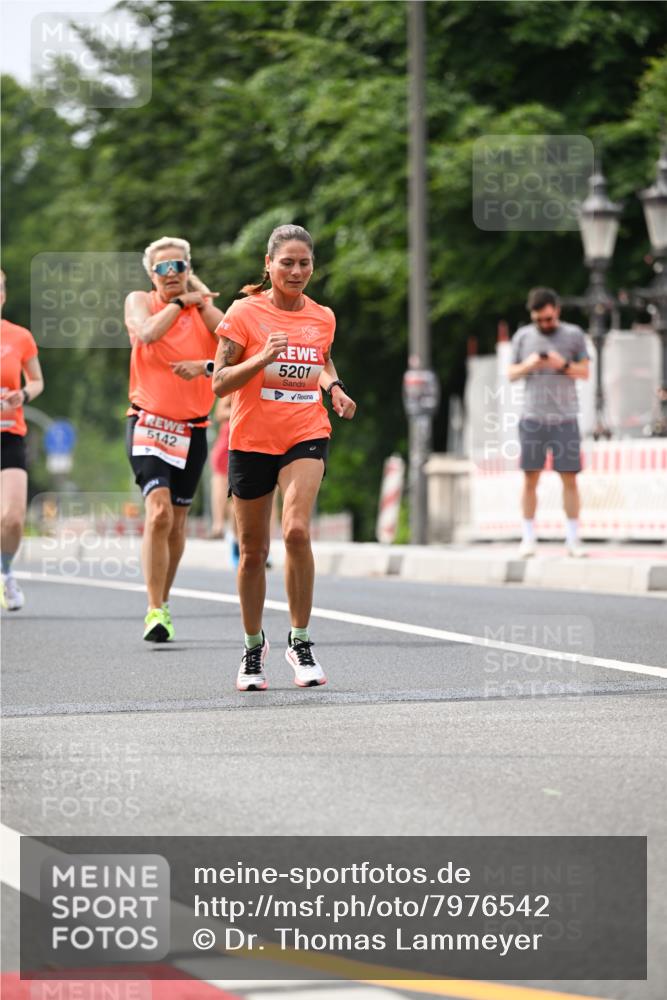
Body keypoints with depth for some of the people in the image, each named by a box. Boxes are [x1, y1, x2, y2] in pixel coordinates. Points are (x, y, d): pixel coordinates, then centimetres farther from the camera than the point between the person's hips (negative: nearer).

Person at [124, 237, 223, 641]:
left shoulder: (205, 309, 5)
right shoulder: (140, 301, 1)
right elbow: (148, 333, -21)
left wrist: (205, 366, -25)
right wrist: (181, 302, -12)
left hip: (192, 429, 3)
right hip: (149, 422, -3)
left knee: (177, 519, 11)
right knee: (158, 511, -20)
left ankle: (164, 601, 30)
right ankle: (155, 610, -21)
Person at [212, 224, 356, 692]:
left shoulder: (323, 318, 6)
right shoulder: (245, 312, -5)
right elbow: (220, 383, -7)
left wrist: (334, 386, 5)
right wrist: (262, 358, -22)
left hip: (306, 436, 1)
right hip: (252, 440, -1)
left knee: (297, 530, -23)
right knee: (253, 549, 7)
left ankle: (301, 641, -11)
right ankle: (254, 646, 27)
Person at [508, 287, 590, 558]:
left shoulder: (573, 334, 6)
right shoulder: (522, 336, 9)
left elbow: (585, 372, 7)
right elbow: (511, 374, 12)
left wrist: (564, 365, -12)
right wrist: (527, 366, -8)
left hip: (565, 418, -1)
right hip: (532, 417, 1)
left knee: (569, 478, -3)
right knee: (530, 478, -2)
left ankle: (573, 540, 2)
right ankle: (528, 538, 4)